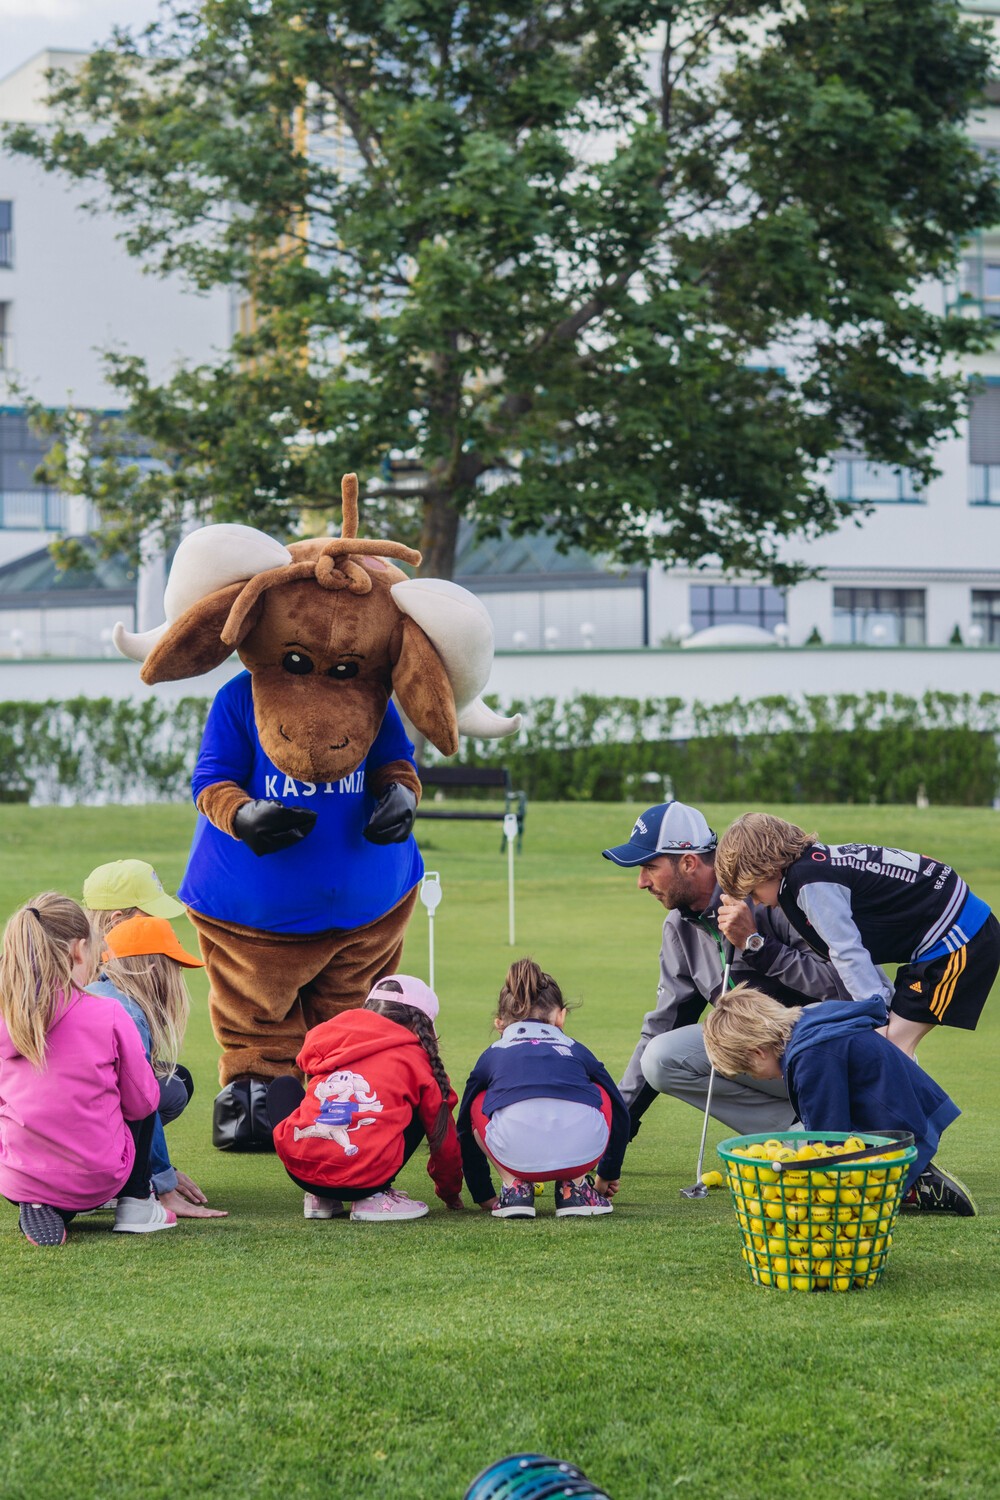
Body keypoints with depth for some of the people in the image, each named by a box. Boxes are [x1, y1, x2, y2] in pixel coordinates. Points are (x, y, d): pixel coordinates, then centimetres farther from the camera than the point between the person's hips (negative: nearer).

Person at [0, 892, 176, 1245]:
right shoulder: (109, 1016, -13)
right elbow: (142, 1101, -2)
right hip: (96, 1181, -2)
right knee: (143, 1104, 24)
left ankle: (38, 1208, 10)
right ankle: (136, 1204, 18)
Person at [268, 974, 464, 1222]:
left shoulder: (329, 1037, 19)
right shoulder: (416, 1060, 13)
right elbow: (443, 1135, 23)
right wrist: (451, 1192, 41)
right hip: (365, 1178, -2)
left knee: (283, 1086, 33)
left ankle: (319, 1197, 19)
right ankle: (376, 1197, 10)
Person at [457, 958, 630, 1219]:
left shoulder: (492, 1055, 32)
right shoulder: (576, 1050, 34)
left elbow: (465, 1129, 40)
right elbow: (620, 1112, 44)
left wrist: (483, 1196, 53)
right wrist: (608, 1176, 60)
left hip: (516, 1154, -1)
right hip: (581, 1151, 1)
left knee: (478, 1106, 31)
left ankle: (514, 1187, 16)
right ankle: (574, 1188, 22)